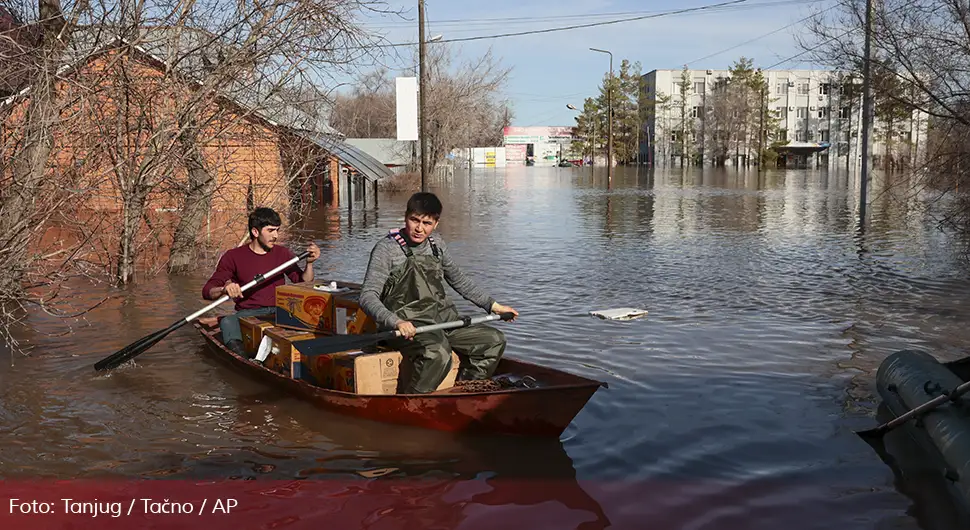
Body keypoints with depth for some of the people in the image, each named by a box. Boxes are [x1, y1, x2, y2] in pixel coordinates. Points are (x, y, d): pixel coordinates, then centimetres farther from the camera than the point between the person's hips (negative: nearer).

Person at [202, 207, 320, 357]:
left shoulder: (282, 253, 15)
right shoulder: (233, 257, 6)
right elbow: (207, 291, 0)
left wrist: (309, 263, -5)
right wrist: (225, 289, -23)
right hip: (249, 314, -2)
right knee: (227, 322, -36)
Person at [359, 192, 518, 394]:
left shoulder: (436, 243, 12)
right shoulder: (387, 249, -8)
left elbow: (458, 280, 26)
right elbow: (368, 297, -17)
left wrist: (492, 305, 23)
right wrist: (397, 322, -34)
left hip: (442, 321, 8)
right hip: (409, 327, -8)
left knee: (494, 340, 0)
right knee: (438, 355, -36)